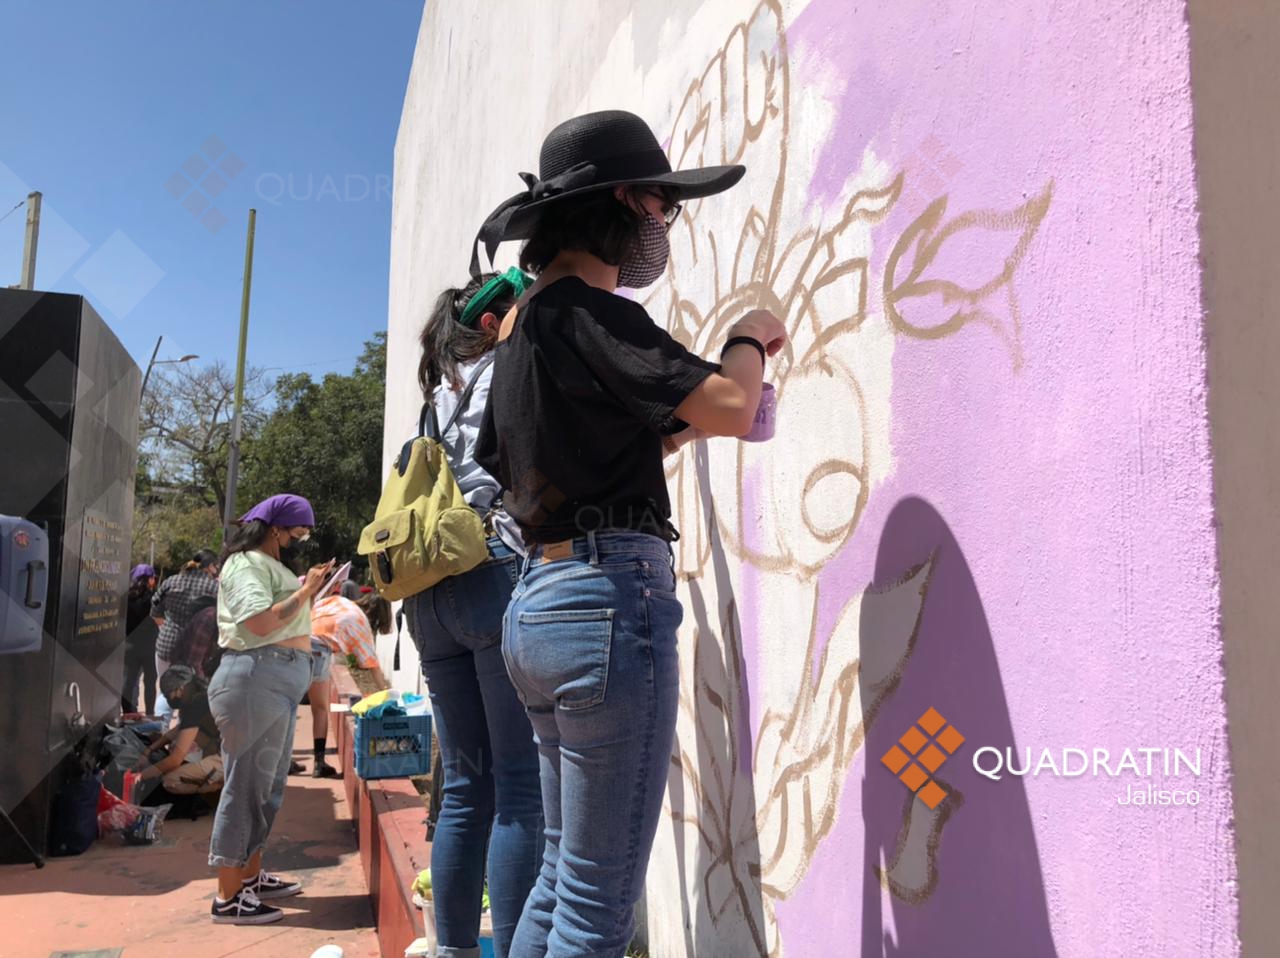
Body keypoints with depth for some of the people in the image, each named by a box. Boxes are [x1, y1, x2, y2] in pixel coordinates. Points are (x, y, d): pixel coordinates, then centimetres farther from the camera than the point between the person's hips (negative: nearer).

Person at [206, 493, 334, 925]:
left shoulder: (268, 565, 22)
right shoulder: (246, 564, -9)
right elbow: (262, 621, -22)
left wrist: (309, 588, 13)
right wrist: (306, 590, -13)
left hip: (279, 682, 11)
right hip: (256, 678, -11)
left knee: (267, 785, 17)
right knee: (247, 785, -6)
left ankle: (251, 876, 29)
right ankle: (227, 898, 1)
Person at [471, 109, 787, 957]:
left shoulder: (525, 324, 19)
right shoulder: (590, 314, -9)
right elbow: (729, 408, -17)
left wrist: (678, 428, 19)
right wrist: (750, 339, 3)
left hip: (539, 602, 10)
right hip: (610, 598, -10)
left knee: (565, 874, 19)